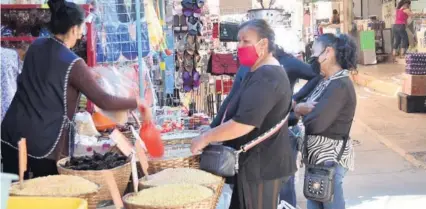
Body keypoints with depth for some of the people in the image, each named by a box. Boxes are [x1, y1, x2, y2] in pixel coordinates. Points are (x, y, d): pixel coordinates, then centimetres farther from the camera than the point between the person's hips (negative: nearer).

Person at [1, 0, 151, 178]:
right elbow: (103, 101, -14)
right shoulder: (72, 64, -14)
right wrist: (137, 103, -2)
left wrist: (86, 76, 25)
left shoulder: (36, 46, 6)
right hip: (42, 141, -6)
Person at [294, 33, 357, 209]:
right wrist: (302, 107, -15)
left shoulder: (339, 86, -20)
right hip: (317, 157, 9)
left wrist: (303, 111, -4)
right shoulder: (327, 82, 10)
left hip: (330, 160, -9)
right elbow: (299, 106, 8)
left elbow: (314, 124, -25)